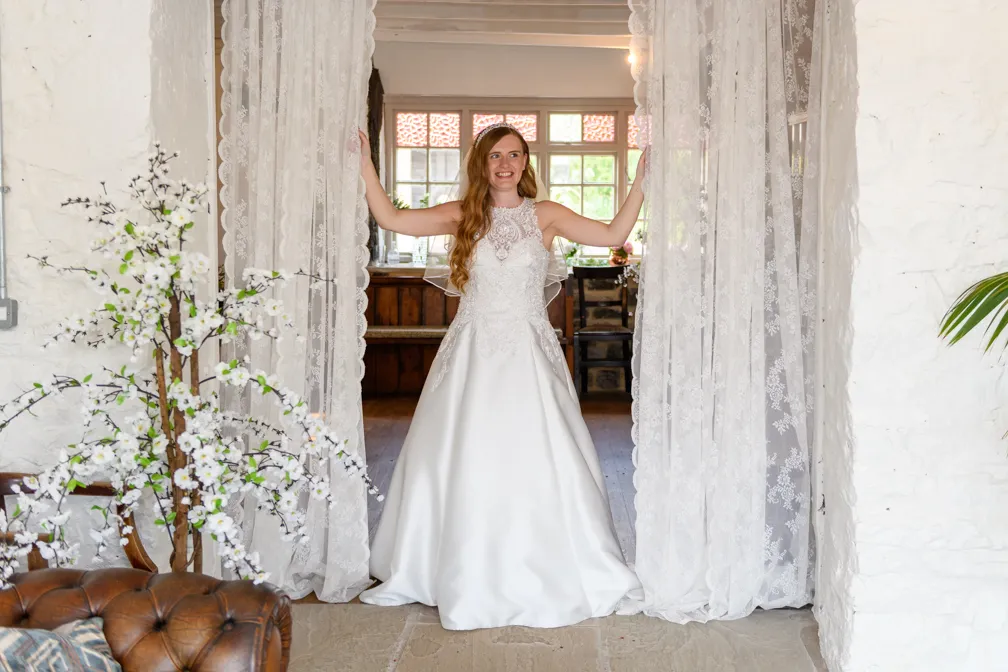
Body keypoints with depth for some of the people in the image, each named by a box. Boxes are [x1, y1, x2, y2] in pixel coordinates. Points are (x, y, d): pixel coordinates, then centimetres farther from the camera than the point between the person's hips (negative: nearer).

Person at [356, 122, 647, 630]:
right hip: (472, 354, 2)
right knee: (461, 464, 4)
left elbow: (613, 234, 1)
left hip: (529, 354, -1)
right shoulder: (462, 215, 7)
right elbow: (391, 219, 4)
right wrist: (365, 165, 2)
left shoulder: (545, 216, 5)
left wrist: (641, 180, -2)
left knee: (545, 464, -4)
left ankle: (573, 579, 11)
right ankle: (462, 580, 20)